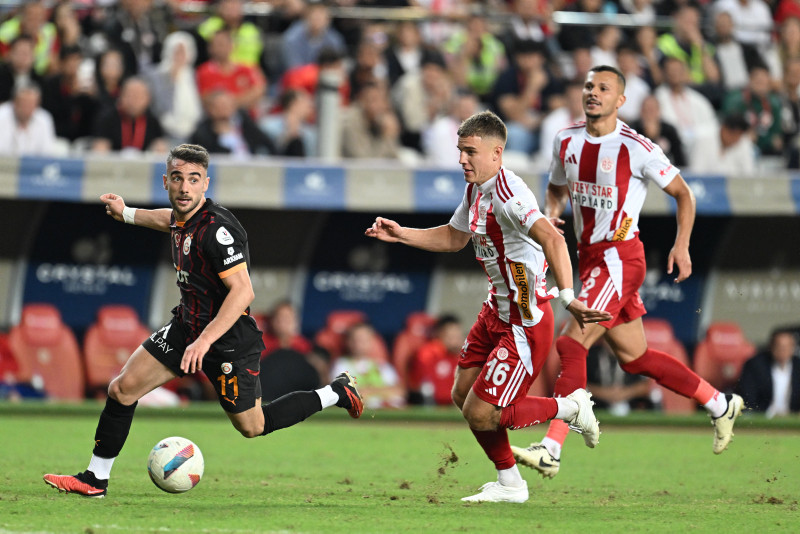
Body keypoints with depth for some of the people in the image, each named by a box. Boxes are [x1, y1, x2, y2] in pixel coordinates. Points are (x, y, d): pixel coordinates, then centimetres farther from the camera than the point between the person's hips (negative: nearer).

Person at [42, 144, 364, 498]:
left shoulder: (217, 228, -27)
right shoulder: (184, 217, 0)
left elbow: (243, 292, -32)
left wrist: (205, 340, -37)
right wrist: (126, 213, 37)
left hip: (229, 341, -8)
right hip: (188, 326, 8)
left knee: (252, 426, 6)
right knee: (122, 389, 1)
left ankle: (337, 393, 23)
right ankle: (95, 479, 11)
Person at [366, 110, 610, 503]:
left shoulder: (508, 194, -25)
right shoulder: (475, 189, 6)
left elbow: (552, 240, -40)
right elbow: (455, 237, 25)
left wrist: (567, 296, -51)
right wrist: (401, 234, 17)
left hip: (525, 323, -10)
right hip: (496, 311, 10)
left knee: (480, 414, -8)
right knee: (463, 396, 15)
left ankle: (570, 408, 11)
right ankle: (509, 485, 30)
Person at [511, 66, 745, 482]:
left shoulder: (635, 148, -12)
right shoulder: (566, 141, 6)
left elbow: (682, 193, 0)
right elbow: (557, 186, 24)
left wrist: (681, 245, -11)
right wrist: (550, 214, 2)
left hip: (619, 257, -8)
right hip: (589, 257, 8)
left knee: (572, 344, -18)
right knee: (634, 357, 14)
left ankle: (551, 449, -20)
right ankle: (720, 404, 31)